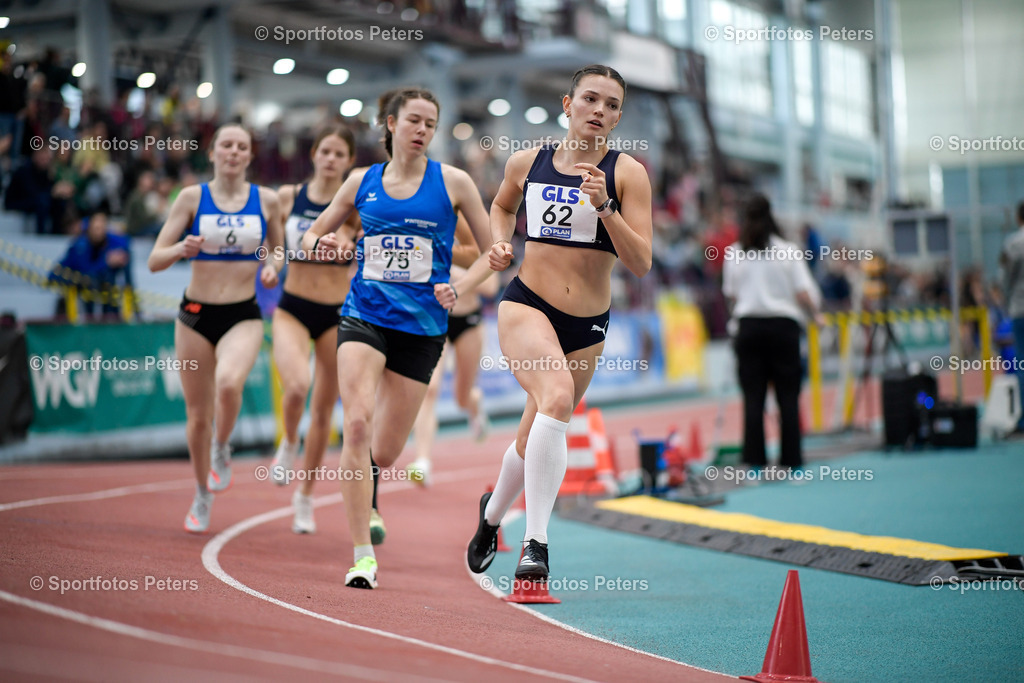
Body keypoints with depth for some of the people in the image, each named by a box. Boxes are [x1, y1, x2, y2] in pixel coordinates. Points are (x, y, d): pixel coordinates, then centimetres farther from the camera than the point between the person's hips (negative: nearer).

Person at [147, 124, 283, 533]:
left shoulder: (266, 200, 2)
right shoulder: (193, 198, -1)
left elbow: (276, 249, 19)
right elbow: (154, 261, -2)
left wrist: (272, 268, -4)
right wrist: (182, 248, -23)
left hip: (243, 316, -1)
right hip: (196, 314, 1)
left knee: (229, 382, -31)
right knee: (197, 414, 7)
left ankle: (222, 451, -1)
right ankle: (202, 496, 30)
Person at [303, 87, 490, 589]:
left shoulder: (452, 182, 2)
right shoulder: (361, 182, 7)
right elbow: (313, 235, 18)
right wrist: (324, 242, -5)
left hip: (422, 327, 0)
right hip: (363, 317, 0)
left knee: (384, 453, 4)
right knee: (357, 423, -22)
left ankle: (365, 495, 43)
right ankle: (362, 555, -17)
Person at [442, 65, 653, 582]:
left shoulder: (627, 173, -3)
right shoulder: (526, 163, 3)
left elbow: (640, 264, -10)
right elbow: (502, 205, 27)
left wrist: (605, 206, -21)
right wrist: (499, 244, 7)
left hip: (588, 325, 1)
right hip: (526, 305, -1)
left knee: (534, 440, 14)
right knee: (557, 397, -30)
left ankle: (492, 512, 46)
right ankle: (535, 542, -28)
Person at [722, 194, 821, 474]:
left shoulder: (733, 254, 3)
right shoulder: (788, 251, -3)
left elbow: (730, 296, 10)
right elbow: (805, 295, -5)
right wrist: (815, 314, 14)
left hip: (748, 327, 2)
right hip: (783, 325, -2)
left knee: (753, 397, 3)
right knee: (788, 396, 2)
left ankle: (755, 464, 1)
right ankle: (793, 463, 2)